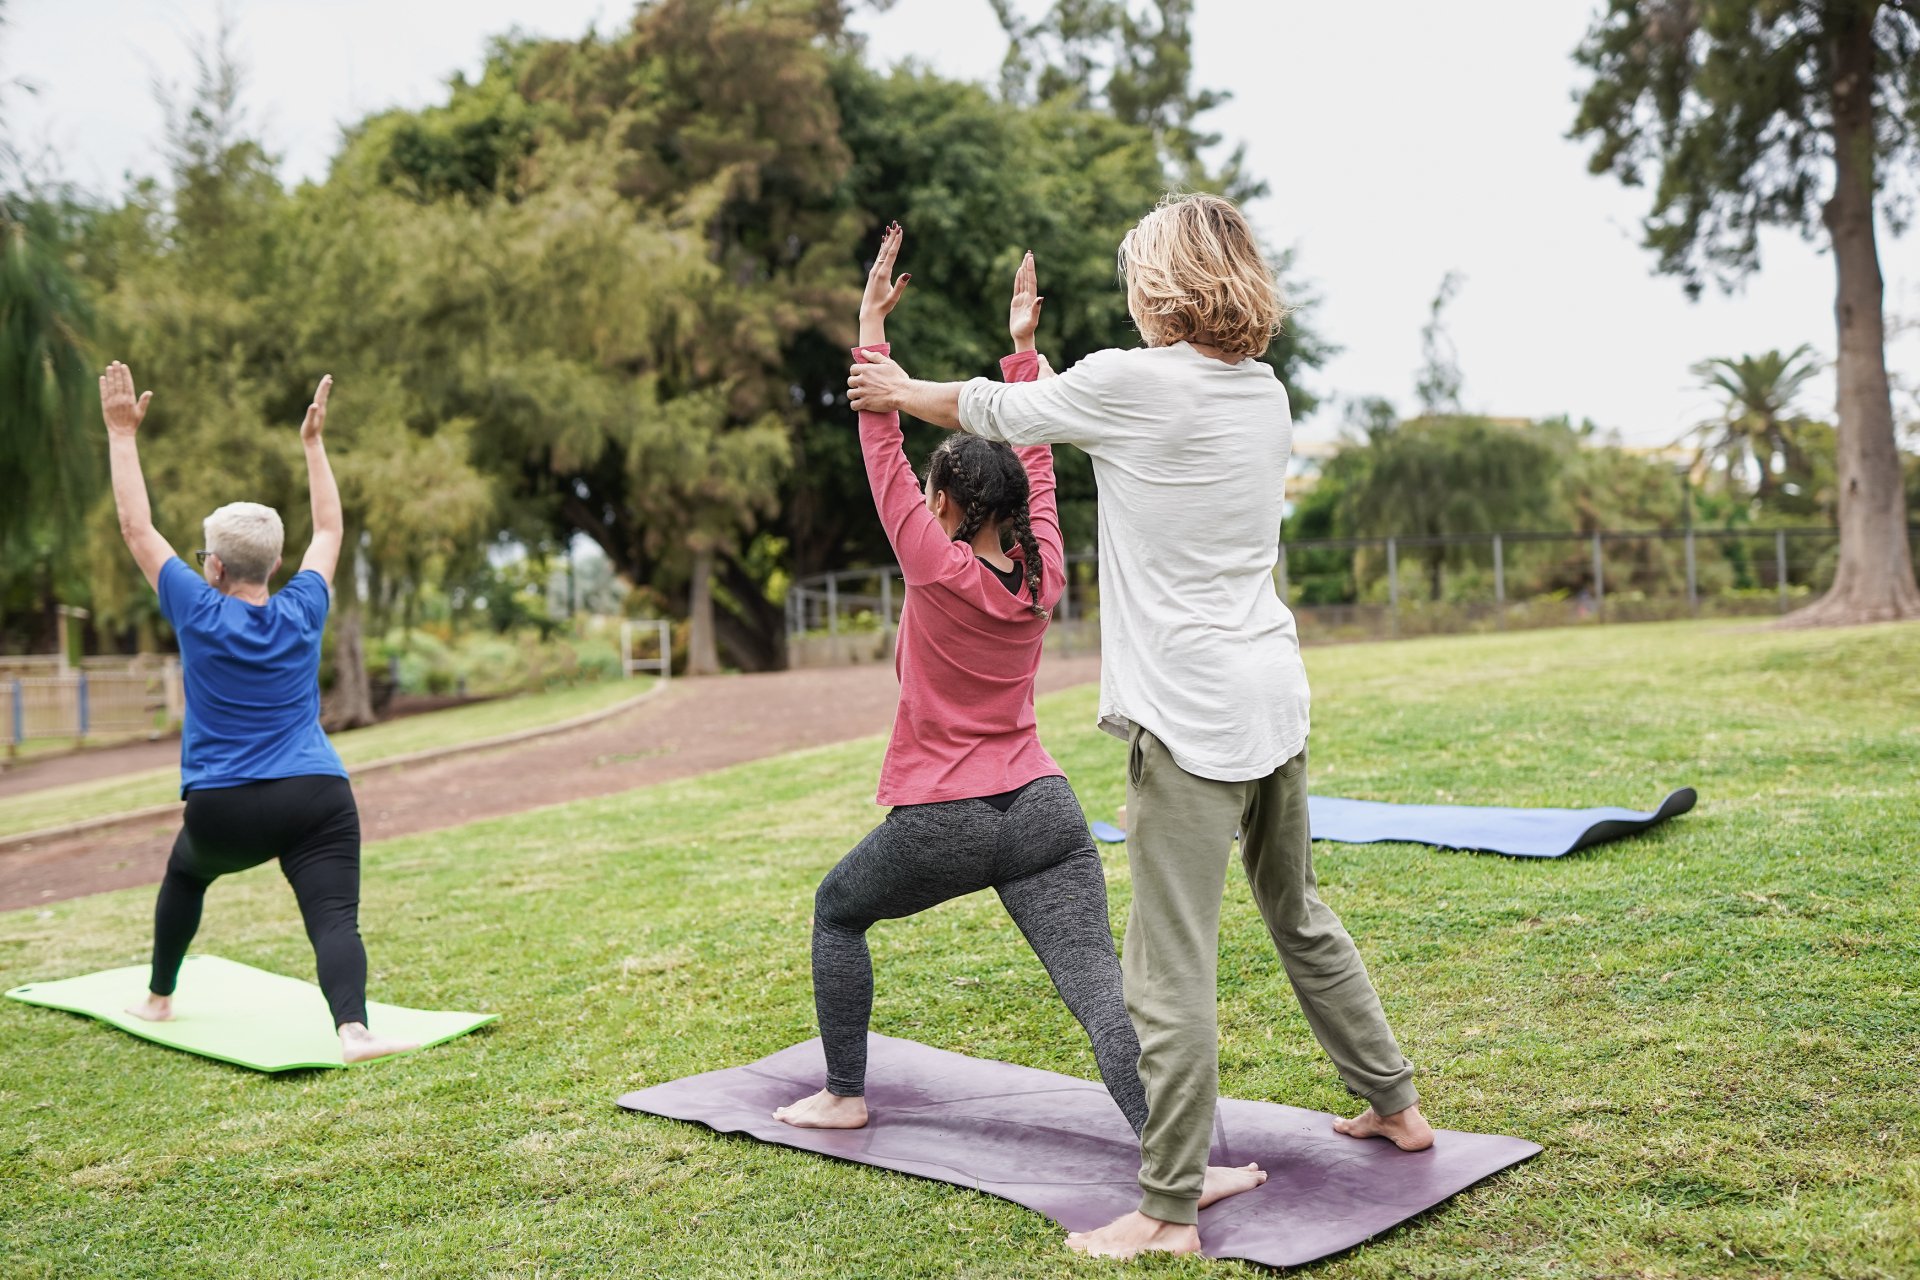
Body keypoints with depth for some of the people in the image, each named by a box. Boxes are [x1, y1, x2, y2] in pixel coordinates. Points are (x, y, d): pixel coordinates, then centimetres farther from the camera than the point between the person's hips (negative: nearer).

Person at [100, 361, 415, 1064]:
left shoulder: (200, 614, -1)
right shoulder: (302, 612, 5)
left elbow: (137, 529, 6)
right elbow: (329, 531, 21)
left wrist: (122, 434, 12)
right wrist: (314, 441, 28)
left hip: (224, 813, 0)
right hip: (319, 798, 0)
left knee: (185, 875, 31)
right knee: (335, 919, -12)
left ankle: (157, 999, 46)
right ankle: (354, 1028, -37)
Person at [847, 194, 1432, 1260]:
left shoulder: (1128, 382, -10)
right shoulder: (1267, 393, 10)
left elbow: (997, 411, 6)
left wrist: (899, 391, 23)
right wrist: (1053, 388, 41)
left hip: (1191, 718, -8)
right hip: (1274, 701, 8)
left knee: (1170, 970, -3)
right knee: (1300, 916, 25)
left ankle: (1169, 1211, 5)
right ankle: (1394, 1104, 38)